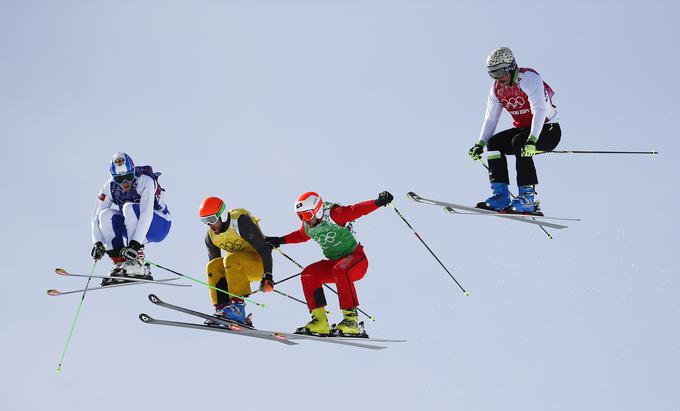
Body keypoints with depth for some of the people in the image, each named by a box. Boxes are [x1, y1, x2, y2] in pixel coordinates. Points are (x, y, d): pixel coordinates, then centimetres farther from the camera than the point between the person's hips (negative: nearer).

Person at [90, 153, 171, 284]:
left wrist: (135, 244, -45)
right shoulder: (110, 187, -11)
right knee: (106, 215, -19)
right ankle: (120, 263, -19)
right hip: (136, 229, 5)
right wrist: (97, 242, -26)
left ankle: (137, 263, -31)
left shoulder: (145, 181, -25)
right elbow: (96, 216, -11)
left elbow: (146, 214, -36)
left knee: (129, 208, -31)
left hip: (159, 226, -5)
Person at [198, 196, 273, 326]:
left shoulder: (241, 222, -23)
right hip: (238, 266, 7)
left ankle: (238, 307, -37)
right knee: (213, 266, -16)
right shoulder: (211, 235, -1)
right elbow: (213, 259, 11)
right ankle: (222, 308, -19)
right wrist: (218, 286, 8)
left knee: (230, 260, -32)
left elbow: (264, 248, -24)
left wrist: (267, 276, -30)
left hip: (259, 262, -7)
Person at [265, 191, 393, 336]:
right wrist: (280, 241, 29)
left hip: (356, 257, -8)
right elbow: (300, 235, 28)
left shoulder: (333, 215, -17)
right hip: (334, 262, 8)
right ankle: (320, 321, -14)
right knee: (308, 274, -11)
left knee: (340, 271, -37)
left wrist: (378, 203, -39)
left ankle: (351, 319, -35)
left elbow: (356, 210, -25)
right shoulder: (308, 227, 5)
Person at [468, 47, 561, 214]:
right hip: (523, 129, 7)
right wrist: (480, 144, -9)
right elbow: (490, 118, 5)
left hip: (548, 130, -7)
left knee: (518, 142, -32)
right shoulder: (497, 88, 2)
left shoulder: (528, 78, -21)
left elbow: (540, 110, -32)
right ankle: (501, 196, -14)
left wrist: (532, 140, -43)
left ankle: (527, 199, -31)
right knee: (494, 143, -13)